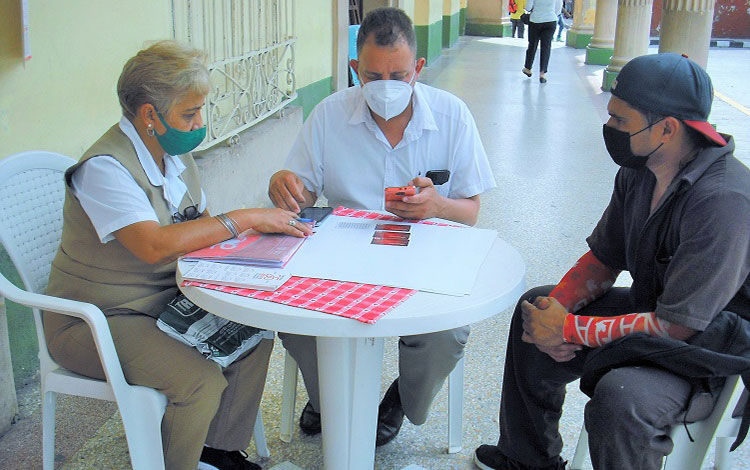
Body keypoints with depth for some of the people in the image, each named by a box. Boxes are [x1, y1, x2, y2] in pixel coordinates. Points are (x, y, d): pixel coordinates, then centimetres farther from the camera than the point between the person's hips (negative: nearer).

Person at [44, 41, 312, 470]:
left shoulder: (177, 151, 4)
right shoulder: (104, 167, -24)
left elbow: (201, 230, 9)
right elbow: (154, 245, -37)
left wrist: (271, 226, -10)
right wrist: (244, 219, -30)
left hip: (166, 300, 9)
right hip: (96, 322, -8)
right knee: (201, 381, -26)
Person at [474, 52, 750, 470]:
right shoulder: (638, 172, -4)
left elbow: (676, 326, -31)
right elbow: (601, 262, 5)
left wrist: (568, 330, -24)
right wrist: (556, 308, -15)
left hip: (709, 344, -9)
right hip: (653, 308, 9)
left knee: (619, 397, -36)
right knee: (536, 305, 11)